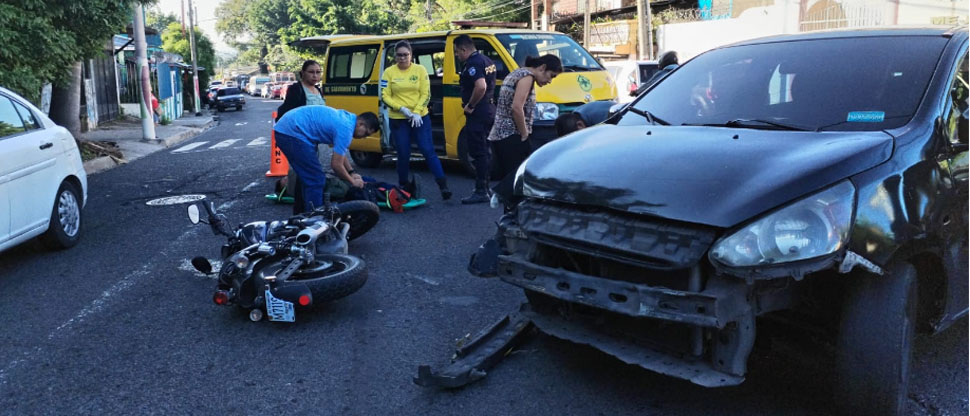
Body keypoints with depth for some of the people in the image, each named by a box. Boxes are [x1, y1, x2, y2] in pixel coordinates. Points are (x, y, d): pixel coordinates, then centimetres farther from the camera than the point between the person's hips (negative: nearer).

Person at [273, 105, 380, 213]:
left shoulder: (346, 117, 13)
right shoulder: (345, 128, -16)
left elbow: (340, 152, 26)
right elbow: (336, 164, -13)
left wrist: (351, 173, 22)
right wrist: (352, 181, 1)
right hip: (293, 132, -11)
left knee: (309, 178, 20)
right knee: (316, 180, -6)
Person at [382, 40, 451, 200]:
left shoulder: (420, 70, 3)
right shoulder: (389, 72, 2)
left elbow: (426, 94, 0)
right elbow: (385, 96, -2)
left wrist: (417, 112, -13)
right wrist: (401, 109, -15)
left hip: (420, 118, 0)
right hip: (398, 120, 0)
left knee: (428, 151, -5)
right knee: (403, 154, 5)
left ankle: (443, 186, -6)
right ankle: (404, 185, 21)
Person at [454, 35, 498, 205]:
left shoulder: (473, 64, -16)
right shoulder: (486, 61, 16)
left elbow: (481, 86, -31)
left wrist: (470, 105, -20)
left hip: (477, 114, -10)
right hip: (488, 111, 10)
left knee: (478, 153, -7)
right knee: (484, 151, 16)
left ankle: (481, 192, -4)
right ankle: (485, 187, 24)